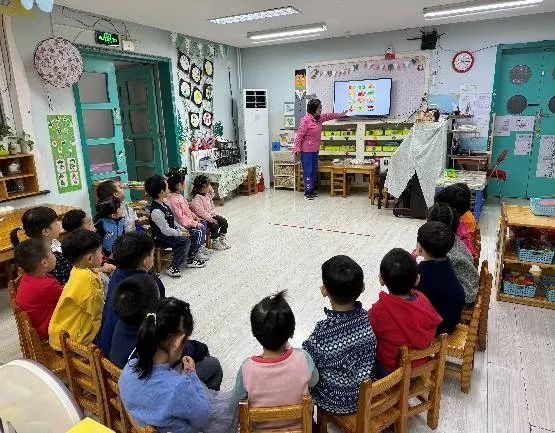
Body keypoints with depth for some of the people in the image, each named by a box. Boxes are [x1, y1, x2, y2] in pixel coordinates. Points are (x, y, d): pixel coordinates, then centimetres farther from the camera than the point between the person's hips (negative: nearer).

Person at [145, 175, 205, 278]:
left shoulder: (163, 203, 3)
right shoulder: (156, 211, -28)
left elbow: (172, 220, 14)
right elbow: (165, 230, -25)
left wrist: (181, 228, 6)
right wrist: (181, 233, -15)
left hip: (170, 232, 10)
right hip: (161, 238, -10)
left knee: (189, 235, 11)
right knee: (185, 241, -20)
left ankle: (190, 259, 23)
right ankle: (173, 267, -12)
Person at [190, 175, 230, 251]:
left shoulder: (207, 194, 7)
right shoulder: (196, 199, -22)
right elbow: (201, 212, -27)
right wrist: (210, 219, -28)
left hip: (212, 215, 9)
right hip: (203, 219, -9)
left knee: (224, 221, 0)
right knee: (215, 225, -26)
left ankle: (222, 239, 13)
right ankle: (215, 243, -7)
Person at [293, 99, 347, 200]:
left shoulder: (319, 118, 7)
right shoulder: (306, 120, -17)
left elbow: (329, 115, 25)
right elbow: (299, 134, -17)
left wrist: (340, 115, 33)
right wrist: (297, 148, -19)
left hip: (315, 150, 9)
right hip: (306, 150, -8)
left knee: (314, 171, 12)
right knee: (308, 171, -4)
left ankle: (311, 190, 22)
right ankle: (308, 192, 3)